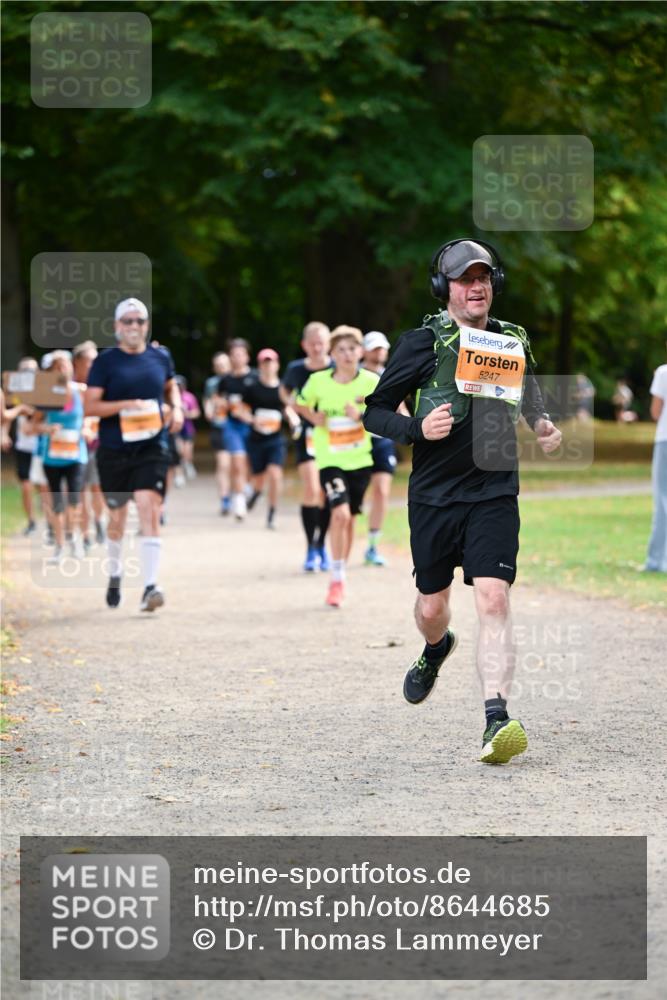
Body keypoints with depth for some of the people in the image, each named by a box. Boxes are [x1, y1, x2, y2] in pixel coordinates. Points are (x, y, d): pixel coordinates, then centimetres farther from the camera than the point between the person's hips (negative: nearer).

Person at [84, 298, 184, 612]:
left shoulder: (160, 357, 6)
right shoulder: (105, 361, -4)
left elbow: (171, 385, 26)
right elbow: (89, 406, -10)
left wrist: (177, 408, 6)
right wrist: (127, 404, -21)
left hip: (152, 448, 1)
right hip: (113, 452, -1)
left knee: (149, 509, -16)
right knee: (117, 518, 12)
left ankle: (150, 586, -21)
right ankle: (114, 574, 39)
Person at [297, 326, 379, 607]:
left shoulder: (371, 382, -9)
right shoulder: (318, 381, -8)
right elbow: (302, 404, 11)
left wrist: (362, 416, -22)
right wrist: (314, 418, -7)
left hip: (359, 459, 2)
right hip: (330, 459, -2)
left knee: (349, 519, 12)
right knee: (340, 513, -20)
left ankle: (340, 575, 30)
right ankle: (337, 580, -12)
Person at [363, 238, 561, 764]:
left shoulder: (514, 341, 8)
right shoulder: (423, 342, -3)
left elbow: (530, 398, 27)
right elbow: (375, 410, 0)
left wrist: (543, 425, 4)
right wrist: (416, 429, -19)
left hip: (495, 493, 0)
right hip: (434, 494, 0)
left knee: (493, 599, -16)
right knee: (432, 606, 12)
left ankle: (497, 720, -22)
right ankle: (436, 649, 50)